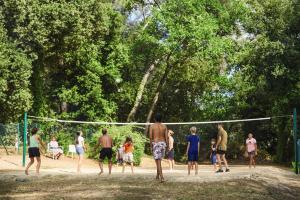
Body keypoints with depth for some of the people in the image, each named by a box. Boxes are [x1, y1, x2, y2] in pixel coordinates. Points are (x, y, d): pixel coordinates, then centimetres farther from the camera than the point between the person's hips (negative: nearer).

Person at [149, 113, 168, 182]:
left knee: (158, 161, -6)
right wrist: (166, 146, 8)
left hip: (155, 144, -4)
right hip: (163, 143, 4)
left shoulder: (152, 126, -2)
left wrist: (151, 146, -1)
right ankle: (157, 175, 28)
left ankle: (161, 177, -16)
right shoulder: (164, 126, 6)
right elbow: (166, 137, 3)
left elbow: (150, 137, -7)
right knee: (159, 160, 20)